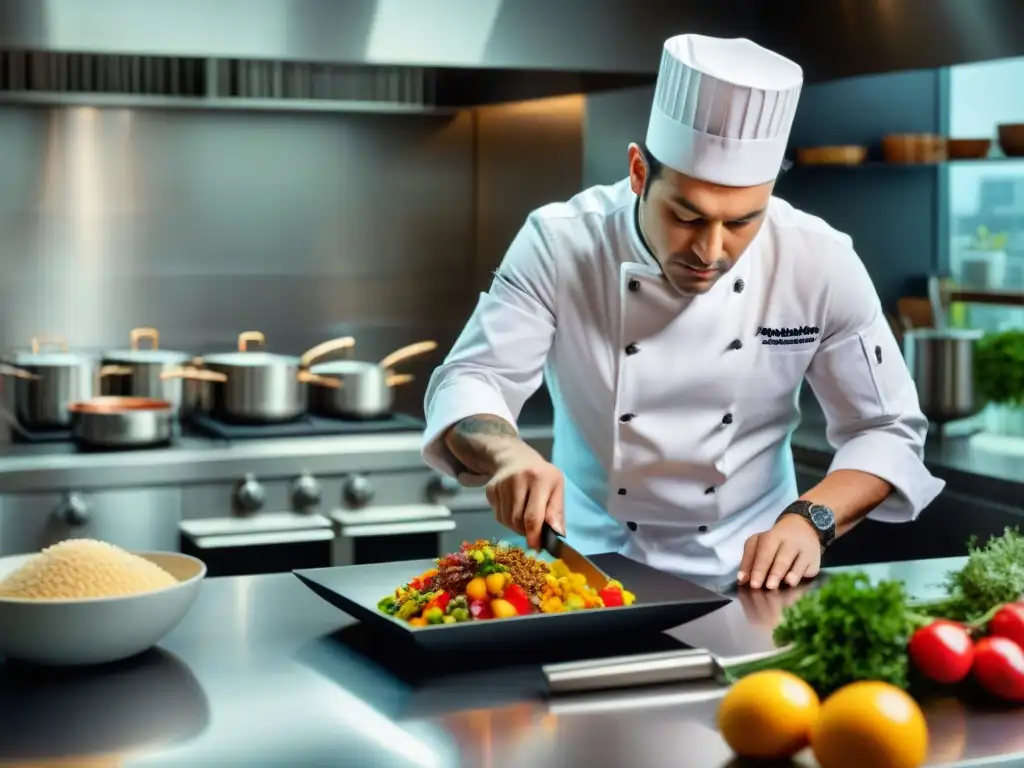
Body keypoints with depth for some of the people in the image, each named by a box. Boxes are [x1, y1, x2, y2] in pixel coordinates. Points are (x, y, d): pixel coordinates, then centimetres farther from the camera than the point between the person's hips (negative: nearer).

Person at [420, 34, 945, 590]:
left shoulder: (821, 264, -12)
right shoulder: (560, 245, -13)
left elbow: (887, 432, -3)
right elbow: (467, 383, -11)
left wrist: (809, 520, -20)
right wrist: (509, 454, -33)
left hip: (746, 573, 1)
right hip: (592, 565, 0)